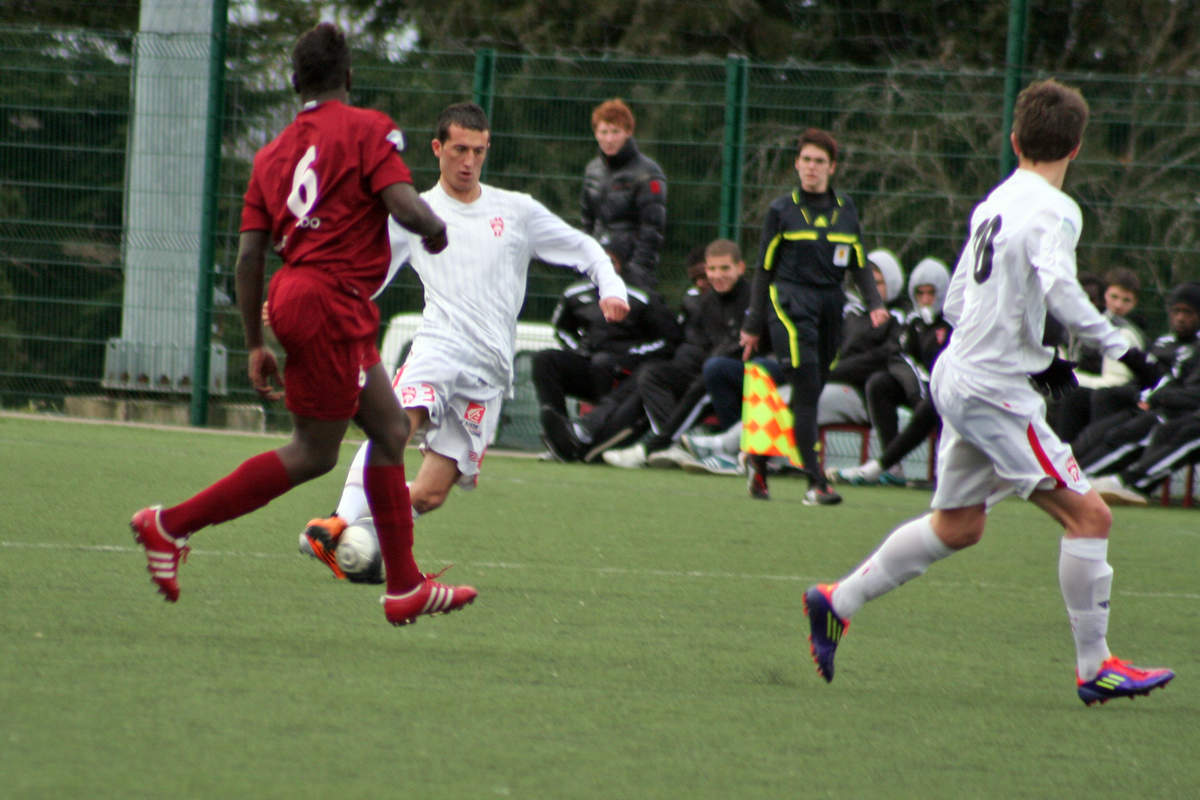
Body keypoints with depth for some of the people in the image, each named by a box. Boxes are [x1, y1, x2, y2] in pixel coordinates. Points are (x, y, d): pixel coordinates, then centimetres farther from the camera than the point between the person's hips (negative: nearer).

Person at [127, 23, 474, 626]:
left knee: (389, 429, 14)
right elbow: (404, 205, -18)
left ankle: (406, 587, 15)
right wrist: (436, 232, 5)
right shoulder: (366, 129, -4)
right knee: (313, 453, -2)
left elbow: (248, 256, 10)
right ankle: (171, 524, -4)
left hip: (290, 296, 8)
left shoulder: (273, 154, 15)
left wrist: (255, 345, 15)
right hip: (331, 300, -8)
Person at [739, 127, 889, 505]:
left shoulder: (845, 209, 13)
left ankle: (759, 457, 24)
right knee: (807, 391, -15)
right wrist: (753, 325, 5)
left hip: (830, 306, 4)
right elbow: (764, 269, 7)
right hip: (790, 303, -4)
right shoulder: (782, 210, 4)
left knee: (808, 396, 4)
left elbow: (859, 264, 16)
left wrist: (874, 303, -2)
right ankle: (815, 482, -18)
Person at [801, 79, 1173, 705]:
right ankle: (1095, 667, -4)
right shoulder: (1053, 210, -13)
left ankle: (838, 602, 29)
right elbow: (1058, 288, -30)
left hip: (959, 376, 9)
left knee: (958, 524, 22)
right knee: (1088, 515, -6)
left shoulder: (993, 204, 11)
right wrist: (1117, 347, -25)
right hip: (995, 392, -9)